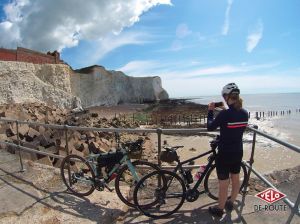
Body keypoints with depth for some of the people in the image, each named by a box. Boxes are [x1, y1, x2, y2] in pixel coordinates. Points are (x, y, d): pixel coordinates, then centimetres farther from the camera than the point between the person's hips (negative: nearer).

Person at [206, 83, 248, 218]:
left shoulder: (225, 114, -24)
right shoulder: (244, 113, -4)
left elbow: (210, 127, -12)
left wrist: (210, 111, -1)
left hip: (225, 154, -7)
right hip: (238, 152, 7)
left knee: (223, 183, 9)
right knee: (235, 178, 23)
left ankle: (219, 210, 30)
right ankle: (230, 203, 45)